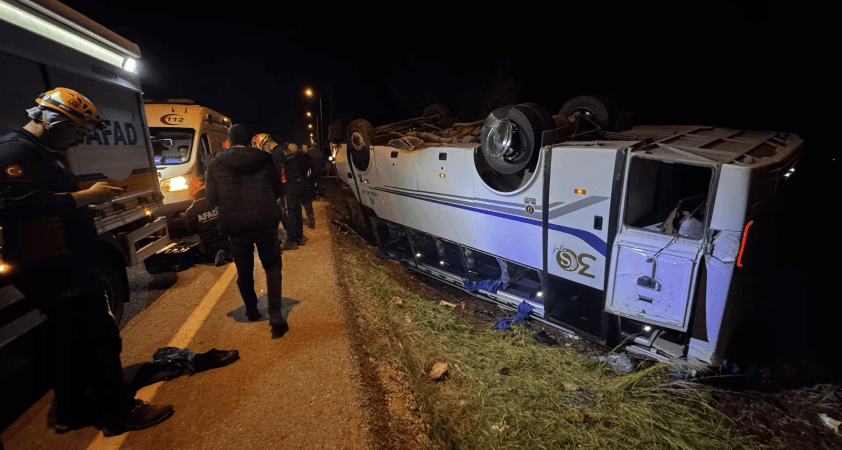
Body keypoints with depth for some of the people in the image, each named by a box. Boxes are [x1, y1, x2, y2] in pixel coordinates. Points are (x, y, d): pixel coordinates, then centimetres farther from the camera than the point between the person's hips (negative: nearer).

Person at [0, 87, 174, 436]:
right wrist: (86, 196, -24)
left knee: (72, 339, 16)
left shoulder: (43, 152, 18)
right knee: (99, 337, -6)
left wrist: (89, 197, 10)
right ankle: (118, 414, 5)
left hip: (61, 263, 11)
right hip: (52, 267, -11)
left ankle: (70, 412, 29)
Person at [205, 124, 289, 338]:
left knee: (244, 270, 18)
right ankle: (275, 315, -4)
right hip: (264, 221, -1)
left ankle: (251, 310, 33)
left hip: (235, 224, 1)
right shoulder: (264, 158, -3)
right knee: (272, 266, 9)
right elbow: (278, 190, 1)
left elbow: (212, 198, 1)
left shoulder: (215, 164, -2)